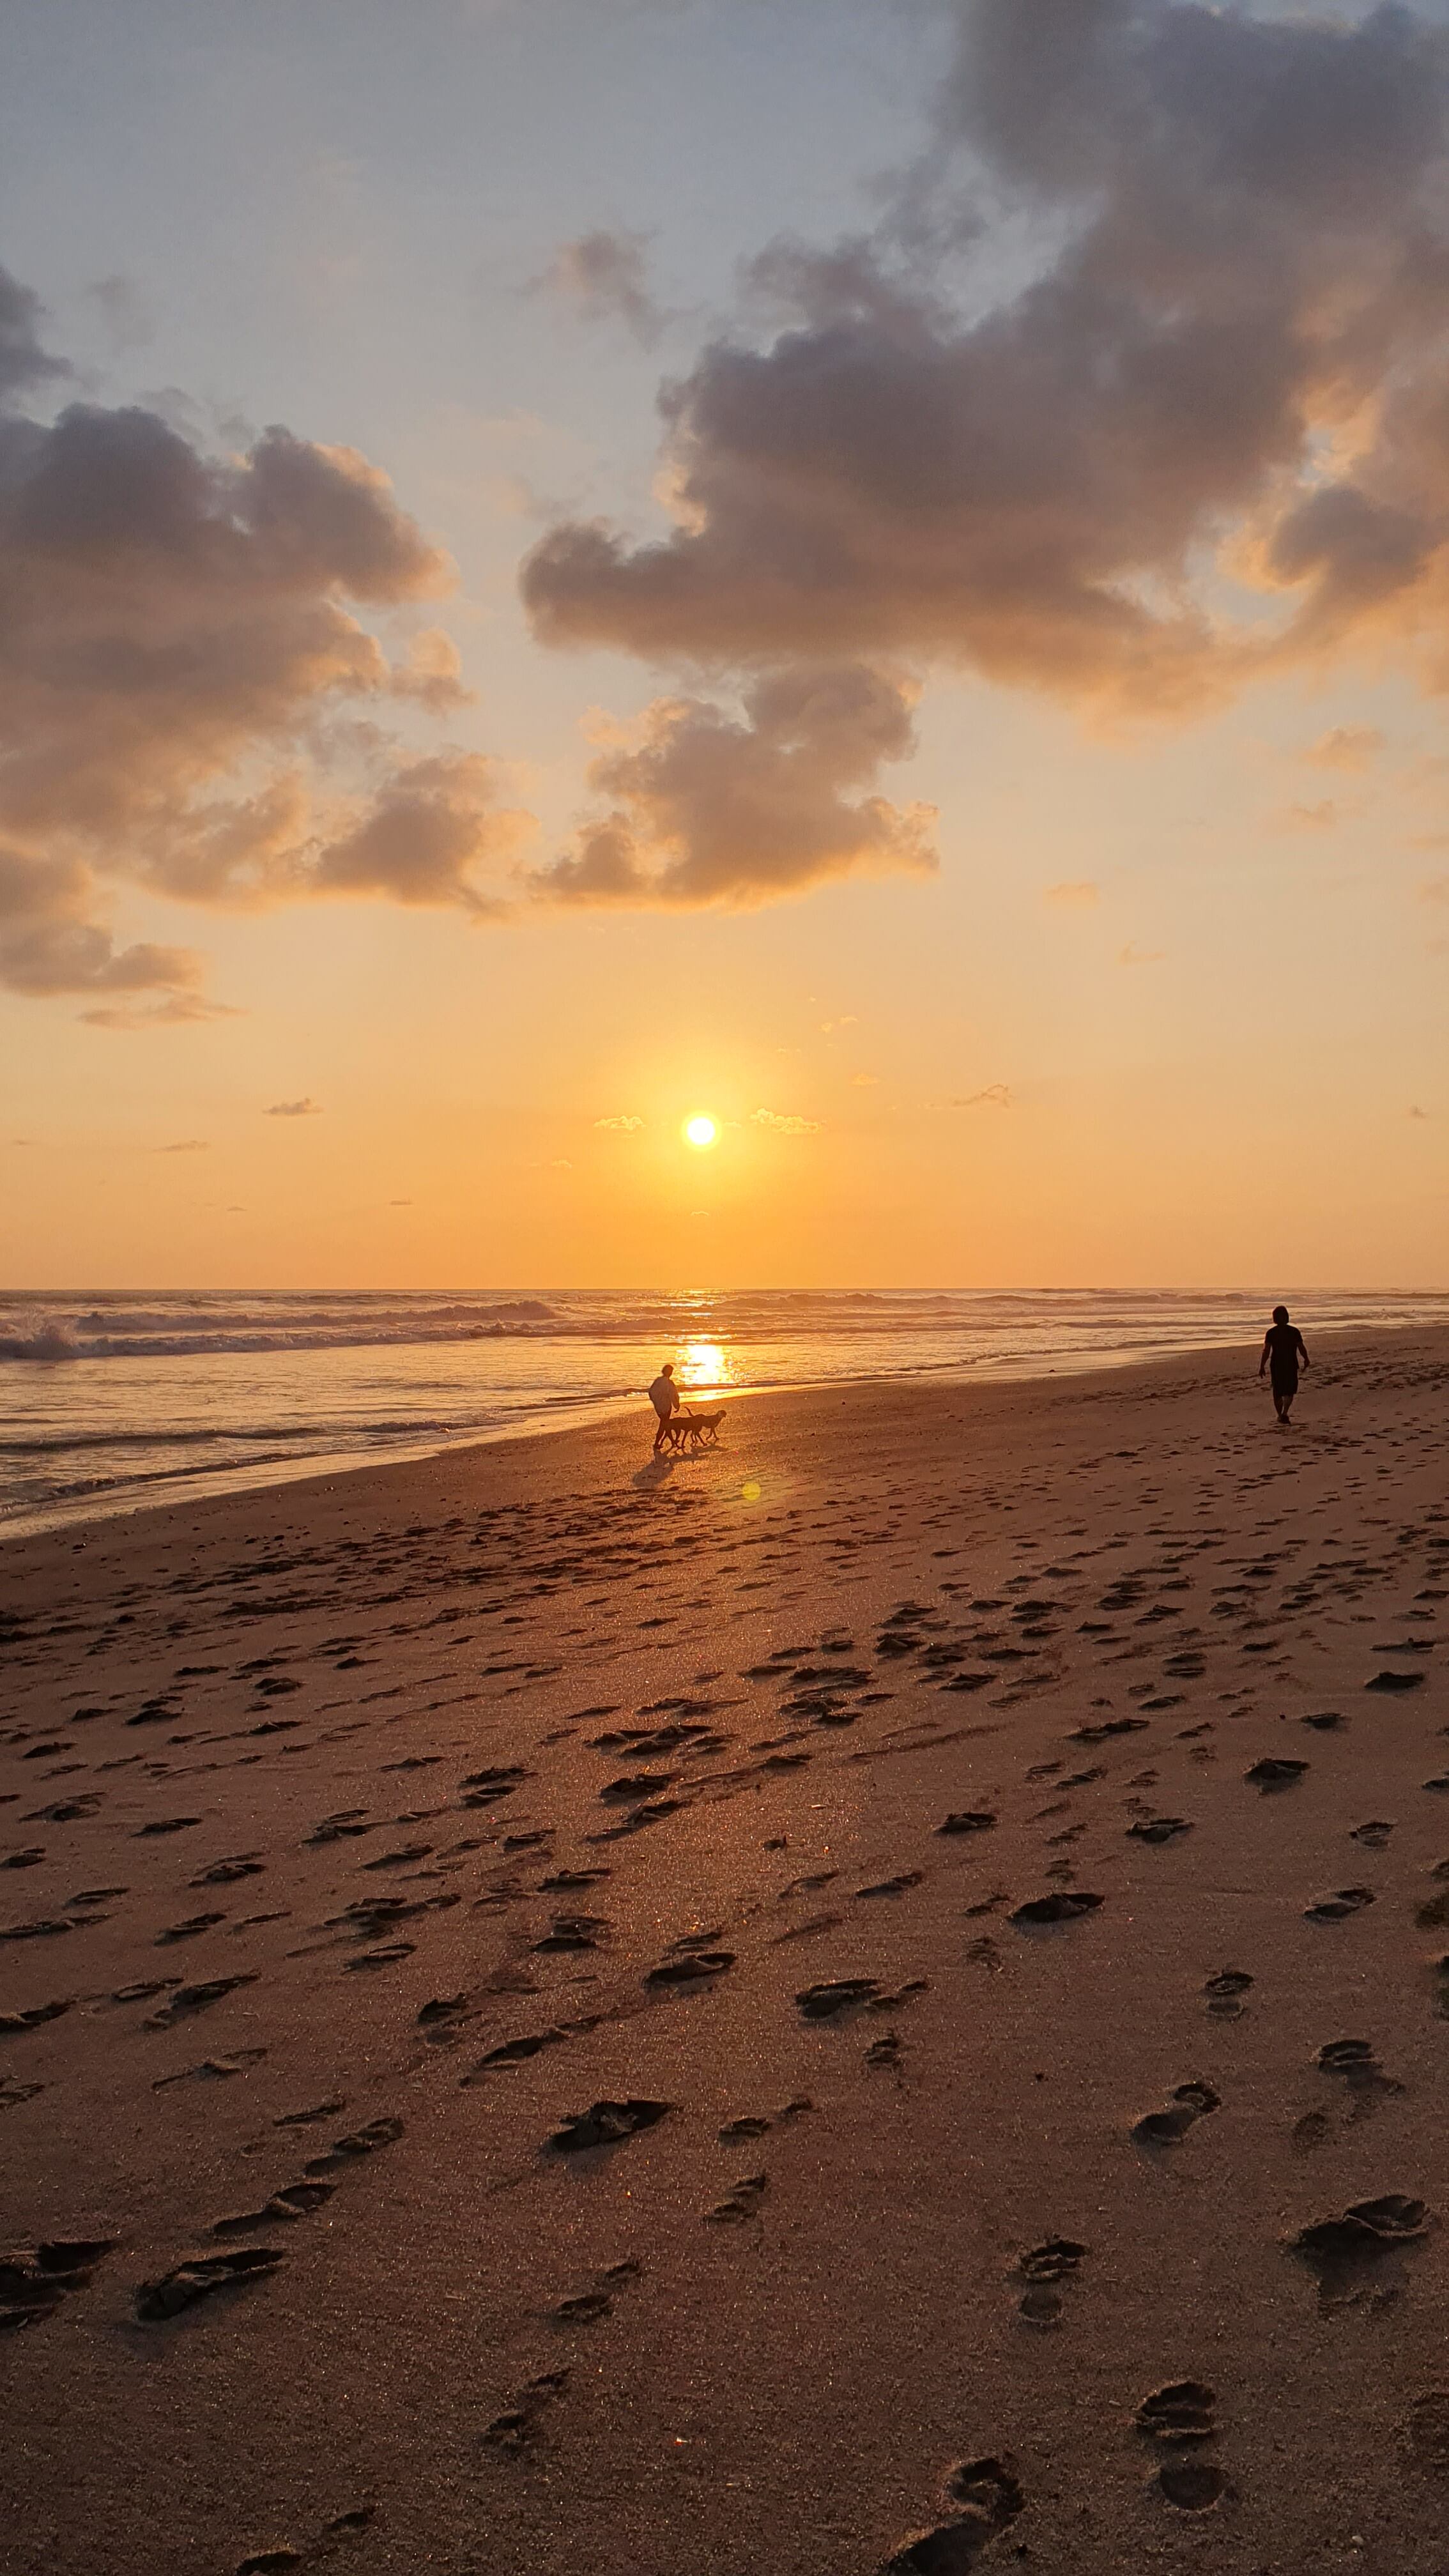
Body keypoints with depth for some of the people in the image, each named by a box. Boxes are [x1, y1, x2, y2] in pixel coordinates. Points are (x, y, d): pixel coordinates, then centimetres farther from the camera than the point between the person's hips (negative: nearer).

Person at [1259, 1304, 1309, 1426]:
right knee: (1289, 1391, 6)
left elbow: (1266, 1352, -10)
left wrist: (1262, 1366, -5)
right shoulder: (1294, 1331, -4)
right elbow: (1301, 1349, -3)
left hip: (1276, 1366, 1)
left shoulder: (1271, 1333, -5)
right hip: (1291, 1365, -1)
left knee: (1278, 1393, 14)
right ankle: (1285, 1413, -15)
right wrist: (1306, 1360, 14)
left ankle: (1280, 1415, 24)